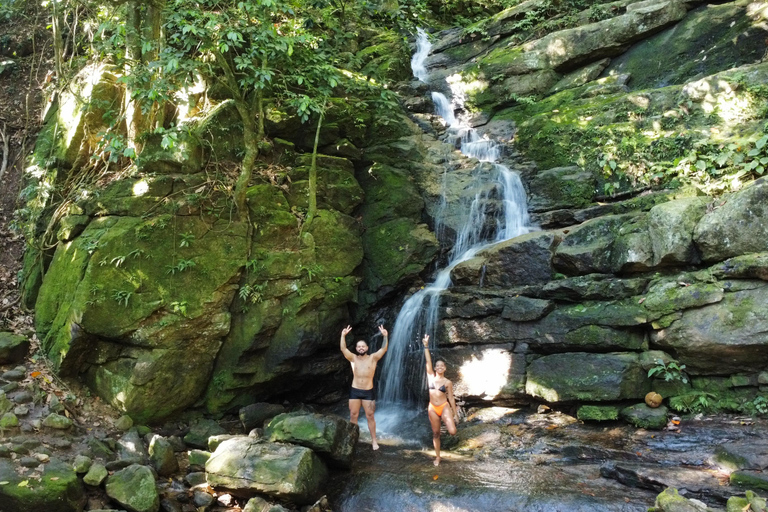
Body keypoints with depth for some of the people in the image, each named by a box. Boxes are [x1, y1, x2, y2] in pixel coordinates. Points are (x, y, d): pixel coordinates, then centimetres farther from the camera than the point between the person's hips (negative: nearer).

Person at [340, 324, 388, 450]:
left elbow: (384, 349, -15)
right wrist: (343, 336, -26)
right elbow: (343, 349, -13)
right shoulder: (353, 358, 1)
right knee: (353, 416, 7)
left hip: (369, 392, -1)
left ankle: (374, 440, 15)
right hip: (355, 391, 2)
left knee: (370, 417, 5)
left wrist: (385, 336, -29)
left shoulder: (373, 358, -2)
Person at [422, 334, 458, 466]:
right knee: (435, 434, 8)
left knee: (452, 432, -16)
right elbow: (428, 361, -7)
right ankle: (437, 457, 22)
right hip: (432, 408, 2)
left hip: (444, 407, -1)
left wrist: (455, 414, 3)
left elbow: (451, 399, 3)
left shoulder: (448, 382, 0)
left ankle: (447, 422, 19)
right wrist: (426, 346, -16)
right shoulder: (431, 376, 3)